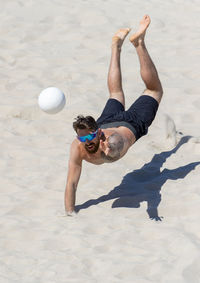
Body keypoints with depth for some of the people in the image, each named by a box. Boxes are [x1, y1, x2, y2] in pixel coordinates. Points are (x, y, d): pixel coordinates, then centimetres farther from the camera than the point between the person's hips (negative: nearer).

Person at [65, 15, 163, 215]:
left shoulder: (112, 141, -50)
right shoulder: (77, 148, -39)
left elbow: (117, 145, -75)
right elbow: (71, 183, -36)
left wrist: (111, 151, -99)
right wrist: (69, 214, -46)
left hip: (133, 125, -3)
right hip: (108, 121, 3)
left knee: (154, 90, 22)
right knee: (116, 94, 35)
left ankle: (139, 43, 30)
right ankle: (116, 46, 55)